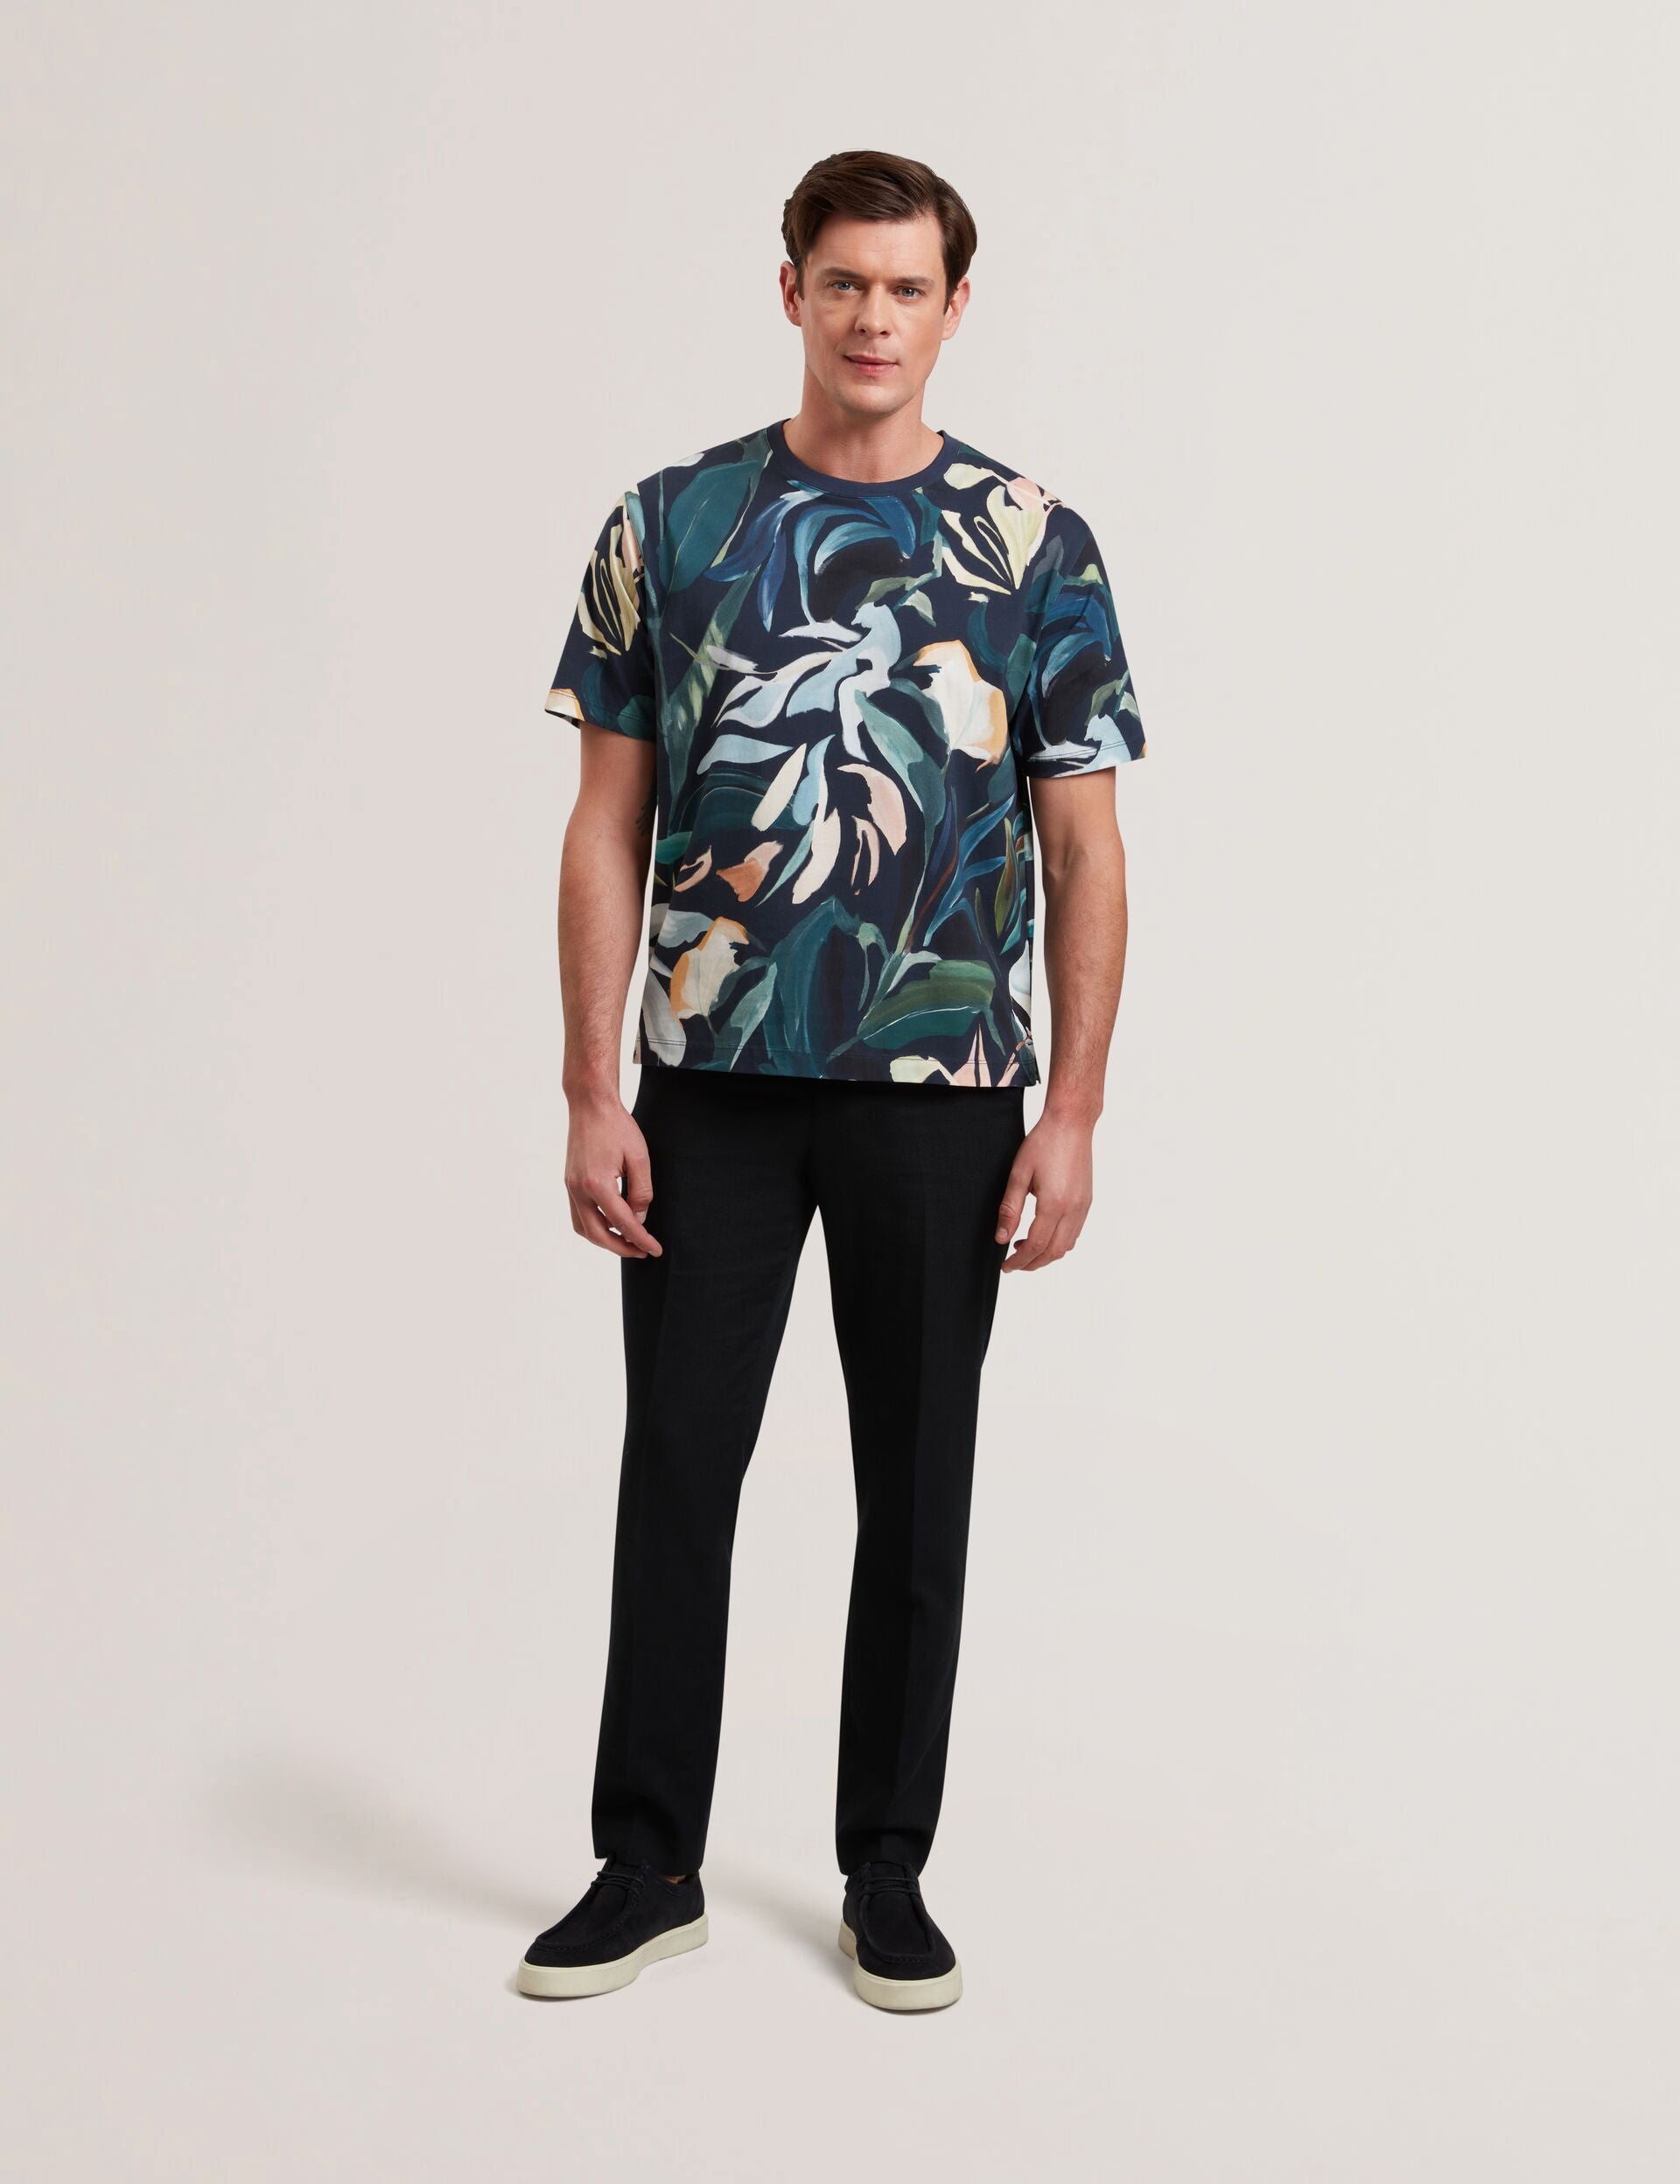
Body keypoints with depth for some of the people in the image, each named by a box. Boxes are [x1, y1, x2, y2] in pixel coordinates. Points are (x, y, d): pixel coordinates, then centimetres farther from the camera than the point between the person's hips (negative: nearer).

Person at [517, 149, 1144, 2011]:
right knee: (677, 1463, 5)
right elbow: (608, 830, 3)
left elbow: (1083, 852, 1)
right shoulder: (670, 524, 3)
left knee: (917, 1483, 7)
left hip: (941, 1088, 0)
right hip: (712, 1085, 1)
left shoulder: (1033, 543, 2)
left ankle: (888, 1871, 22)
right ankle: (650, 1864, 20)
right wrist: (592, 1095, -4)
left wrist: (1070, 1117, -6)